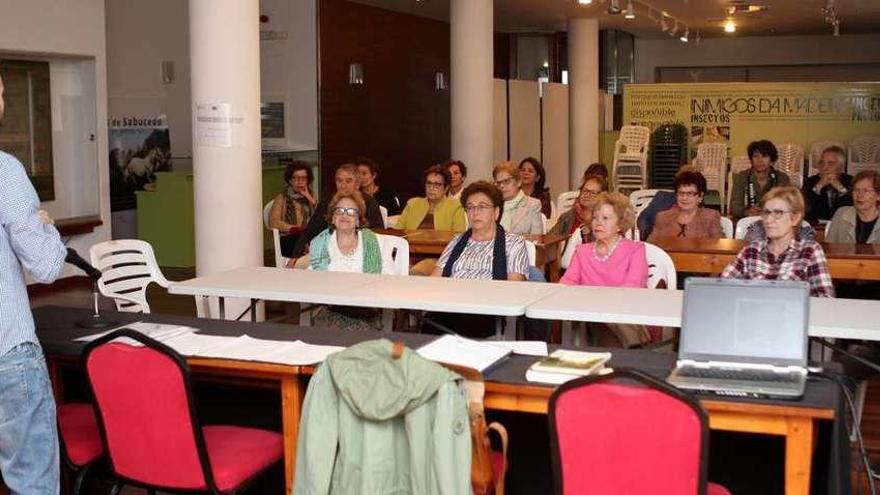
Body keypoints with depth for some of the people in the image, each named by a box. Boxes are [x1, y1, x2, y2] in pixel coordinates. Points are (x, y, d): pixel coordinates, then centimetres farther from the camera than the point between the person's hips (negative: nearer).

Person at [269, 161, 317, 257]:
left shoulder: (310, 197, 21)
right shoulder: (282, 198, 11)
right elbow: (273, 222, -5)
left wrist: (310, 198, 0)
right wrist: (297, 228, -13)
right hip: (288, 239, -3)